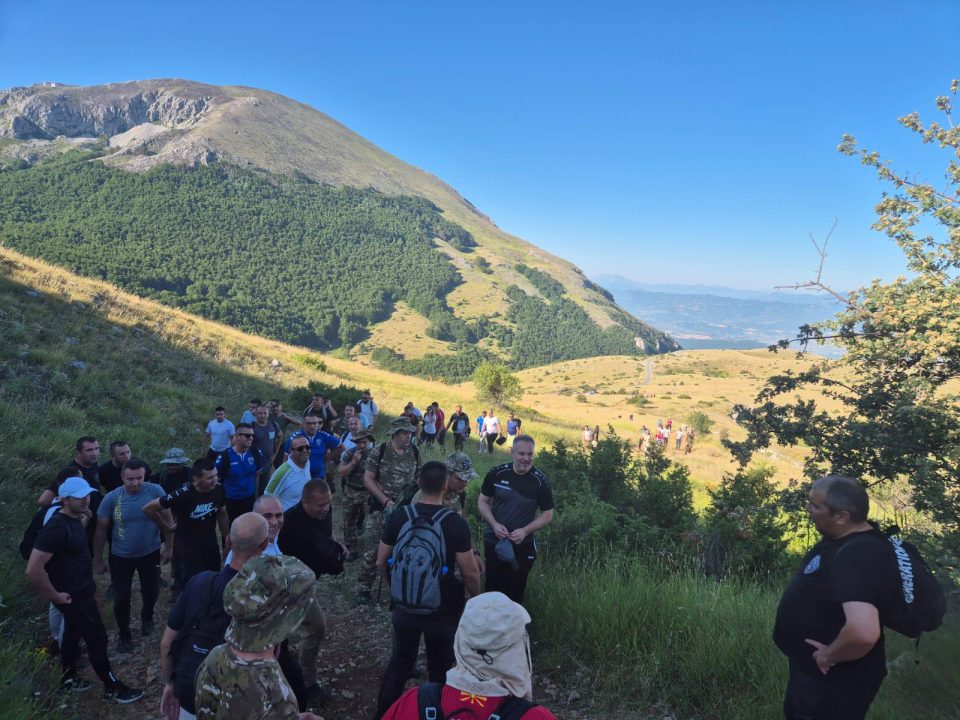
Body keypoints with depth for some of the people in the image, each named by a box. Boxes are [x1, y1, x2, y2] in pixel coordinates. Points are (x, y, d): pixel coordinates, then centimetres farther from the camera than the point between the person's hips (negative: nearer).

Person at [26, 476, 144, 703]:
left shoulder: (74, 519, 0)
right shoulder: (56, 528, -29)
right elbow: (33, 570, -31)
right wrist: (55, 596, -21)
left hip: (82, 591, 9)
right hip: (74, 596, -9)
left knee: (73, 633, 24)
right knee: (97, 638, 3)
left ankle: (69, 678, 43)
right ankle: (112, 688, 17)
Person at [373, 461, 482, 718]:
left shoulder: (399, 517, -10)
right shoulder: (456, 523, -20)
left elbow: (381, 562, 0)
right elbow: (470, 573, -16)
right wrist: (477, 598, 4)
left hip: (404, 607, 3)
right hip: (443, 612, -3)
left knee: (399, 663, 25)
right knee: (440, 670, 19)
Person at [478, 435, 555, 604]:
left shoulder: (540, 481, -13)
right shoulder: (497, 473, -12)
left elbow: (547, 515, -5)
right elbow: (482, 501, -1)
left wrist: (525, 531, -19)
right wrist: (494, 524, -16)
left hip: (523, 546, -1)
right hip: (494, 542, 1)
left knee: (516, 591, 14)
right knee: (493, 587, 16)